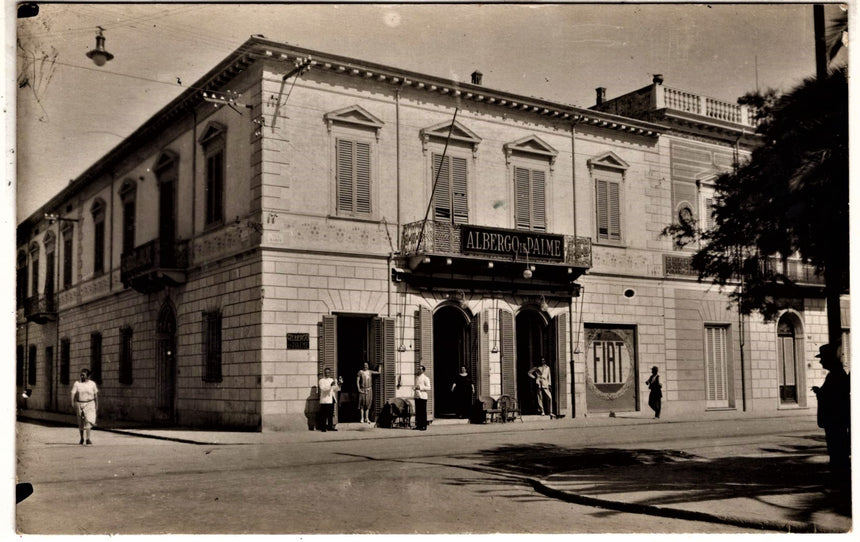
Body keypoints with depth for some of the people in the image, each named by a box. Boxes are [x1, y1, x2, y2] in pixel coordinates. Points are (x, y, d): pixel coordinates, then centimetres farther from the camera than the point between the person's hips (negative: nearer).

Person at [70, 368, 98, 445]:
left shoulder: (92, 384, 0)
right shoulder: (77, 384, -1)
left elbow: (96, 396, 5)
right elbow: (73, 395, -5)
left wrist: (96, 407, 5)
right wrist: (73, 407, -13)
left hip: (90, 405, -1)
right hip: (79, 404, 1)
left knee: (88, 421, -15)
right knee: (80, 423, 9)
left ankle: (87, 439, -20)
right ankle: (82, 439, 26)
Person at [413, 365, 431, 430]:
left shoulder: (425, 378, -5)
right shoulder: (416, 377, 16)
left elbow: (428, 388, -10)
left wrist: (420, 387, -19)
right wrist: (414, 387, 4)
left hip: (422, 397, -7)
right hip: (417, 396, 7)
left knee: (423, 412, -5)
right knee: (417, 412, 7)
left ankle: (424, 426, -2)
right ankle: (418, 425, 13)